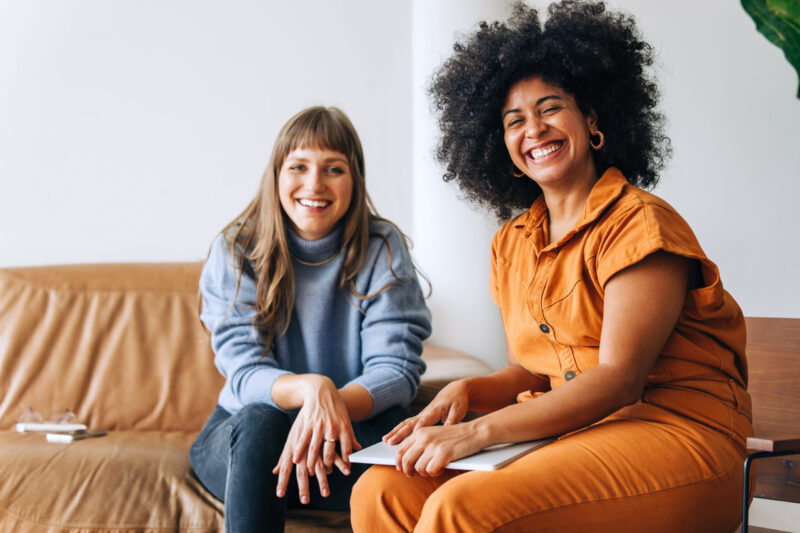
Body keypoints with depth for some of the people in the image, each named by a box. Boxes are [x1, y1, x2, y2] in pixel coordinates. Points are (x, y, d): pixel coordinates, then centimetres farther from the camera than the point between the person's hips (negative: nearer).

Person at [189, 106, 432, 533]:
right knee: (260, 421, -34)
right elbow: (244, 373, -14)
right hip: (239, 436, 1)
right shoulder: (235, 253, -5)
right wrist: (310, 387, -37)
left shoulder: (383, 249, -5)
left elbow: (397, 369, -13)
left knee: (393, 427, -33)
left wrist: (332, 405, -35)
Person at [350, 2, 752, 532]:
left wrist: (476, 432, -22)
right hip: (559, 435, 6)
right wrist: (467, 390, -5)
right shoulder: (511, 244, 16)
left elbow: (617, 379, -16)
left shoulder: (639, 222, -7)